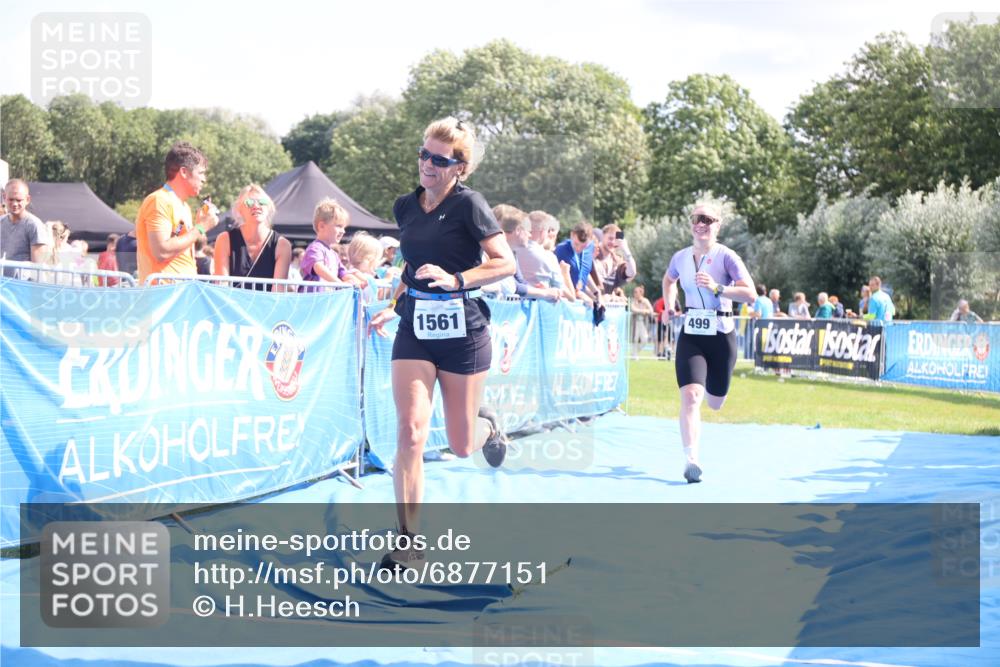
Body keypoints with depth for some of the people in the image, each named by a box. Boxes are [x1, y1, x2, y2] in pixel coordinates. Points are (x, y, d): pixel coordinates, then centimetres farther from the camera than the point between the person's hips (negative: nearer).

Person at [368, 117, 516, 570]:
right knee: (410, 433, -13)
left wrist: (456, 280, -22)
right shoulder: (405, 207, 8)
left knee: (461, 446, 6)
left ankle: (485, 424, 45)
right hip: (415, 331, 3)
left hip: (462, 333, -3)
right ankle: (409, 542, -8)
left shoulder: (468, 205, -8)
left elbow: (506, 263, -11)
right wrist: (393, 306, 11)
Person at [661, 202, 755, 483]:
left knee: (715, 403, 15)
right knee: (690, 396, -20)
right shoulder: (680, 257, 3)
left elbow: (750, 294, -19)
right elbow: (668, 280, 27)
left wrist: (717, 288, -29)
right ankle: (691, 460, -24)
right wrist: (669, 306, 13)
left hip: (720, 336, -1)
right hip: (690, 336, 2)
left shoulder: (726, 257, -10)